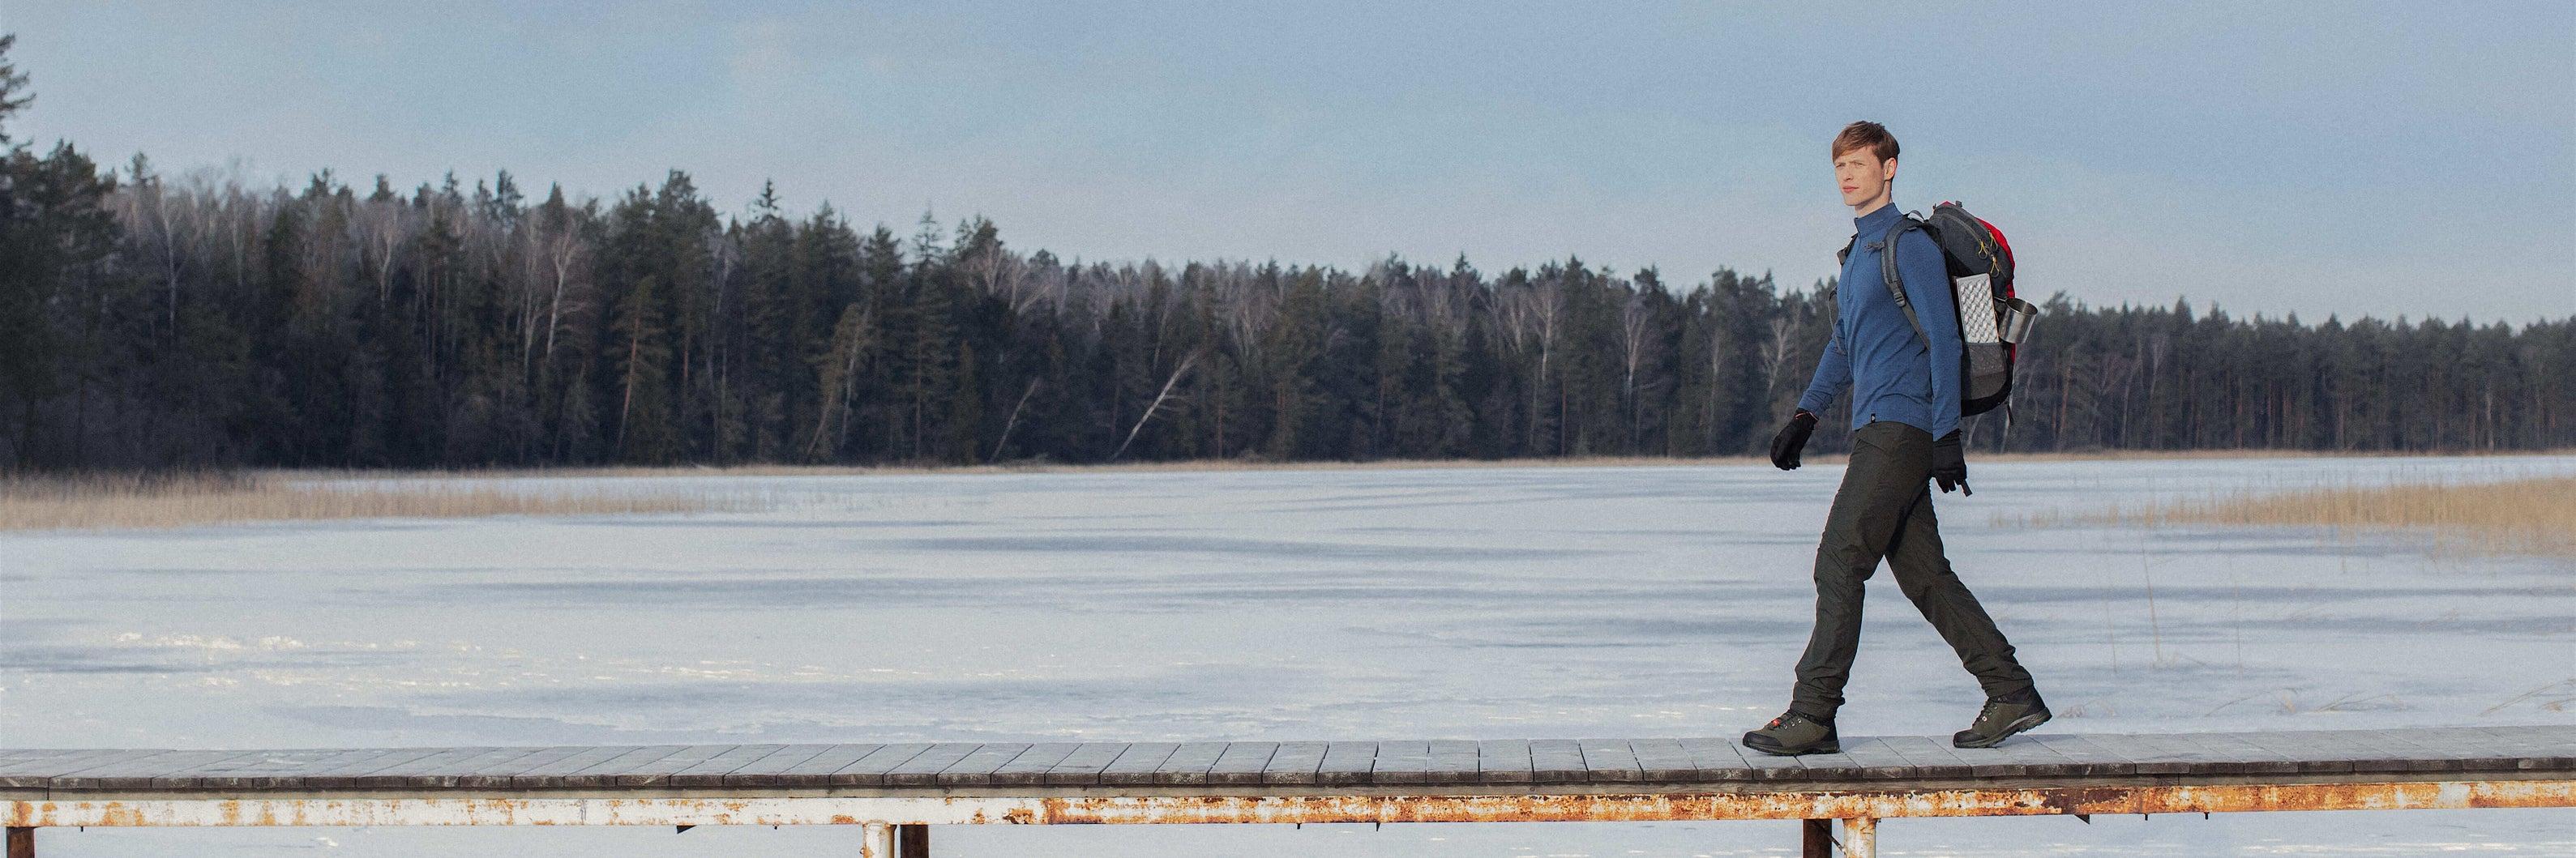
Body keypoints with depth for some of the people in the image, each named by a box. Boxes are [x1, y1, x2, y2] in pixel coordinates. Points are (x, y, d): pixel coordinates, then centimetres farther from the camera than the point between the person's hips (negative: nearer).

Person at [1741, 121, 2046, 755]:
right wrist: (1806, 417, 24)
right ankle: (2010, 694, 9)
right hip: (1878, 432, 9)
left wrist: (1946, 436, -18)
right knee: (1923, 574, 7)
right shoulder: (1859, 252, 21)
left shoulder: (1910, 245, -8)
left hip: (1900, 430, -9)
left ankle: (1812, 715, -11)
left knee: (1839, 564, -11)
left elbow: (1944, 341, -13)